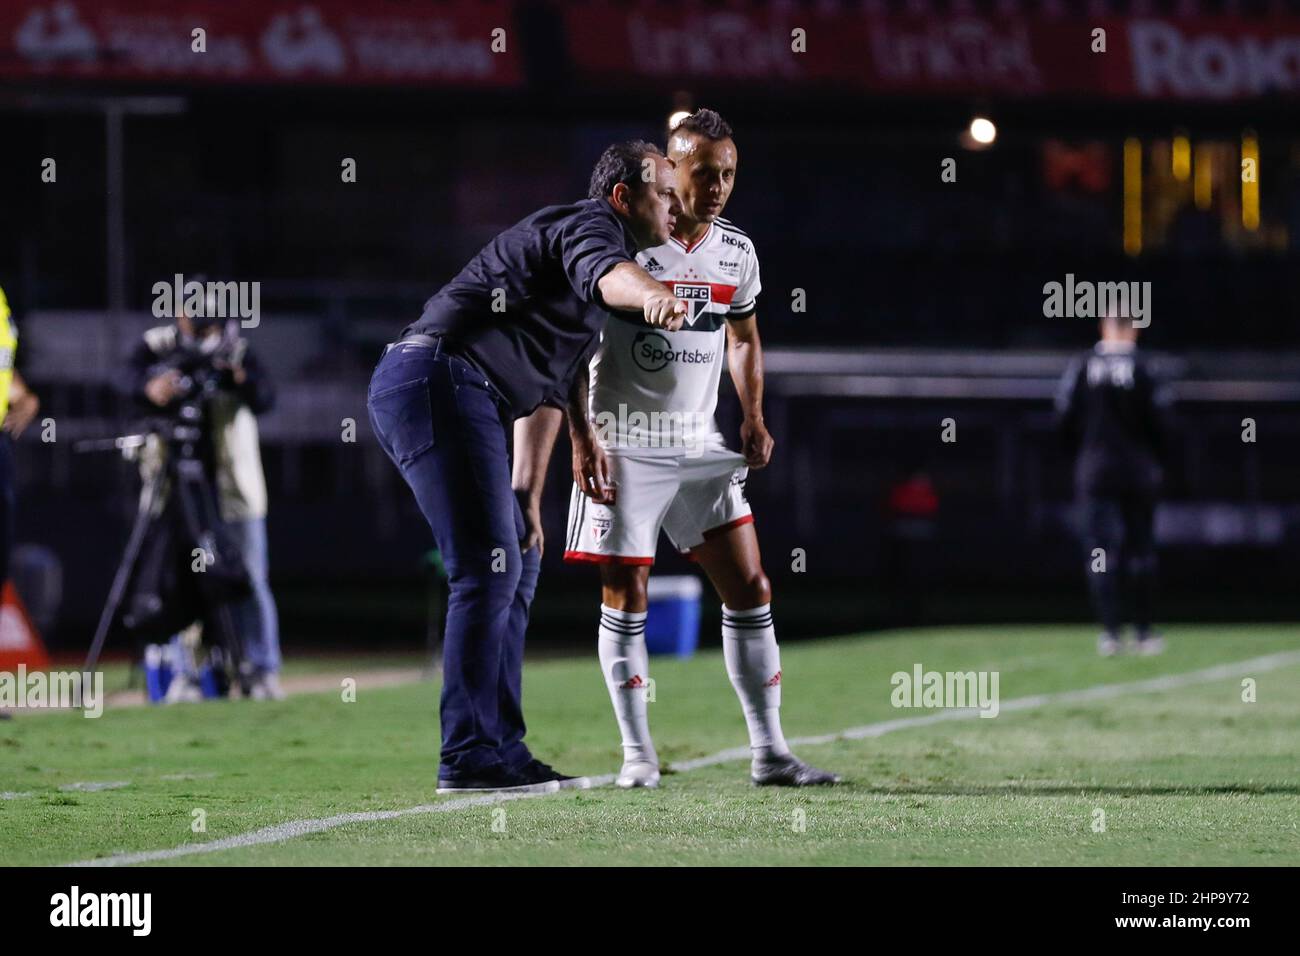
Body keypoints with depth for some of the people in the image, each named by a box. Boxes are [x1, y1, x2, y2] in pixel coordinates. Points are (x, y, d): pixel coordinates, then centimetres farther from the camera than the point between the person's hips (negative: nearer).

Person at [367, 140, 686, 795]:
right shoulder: (589, 224, -3)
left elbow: (546, 391, 33)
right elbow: (605, 270, -31)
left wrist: (526, 498, 29)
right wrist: (653, 296, -53)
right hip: (442, 380, -11)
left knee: (516, 569, 14)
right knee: (489, 570, -13)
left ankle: (502, 748, 18)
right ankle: (468, 759, -13)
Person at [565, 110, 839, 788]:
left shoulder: (736, 253, 5)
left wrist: (753, 417, 6)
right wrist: (582, 438, -13)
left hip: (700, 445, 5)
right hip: (624, 445, -5)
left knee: (751, 591, -1)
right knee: (625, 599, -3)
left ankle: (769, 753, 4)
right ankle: (637, 754, 6)